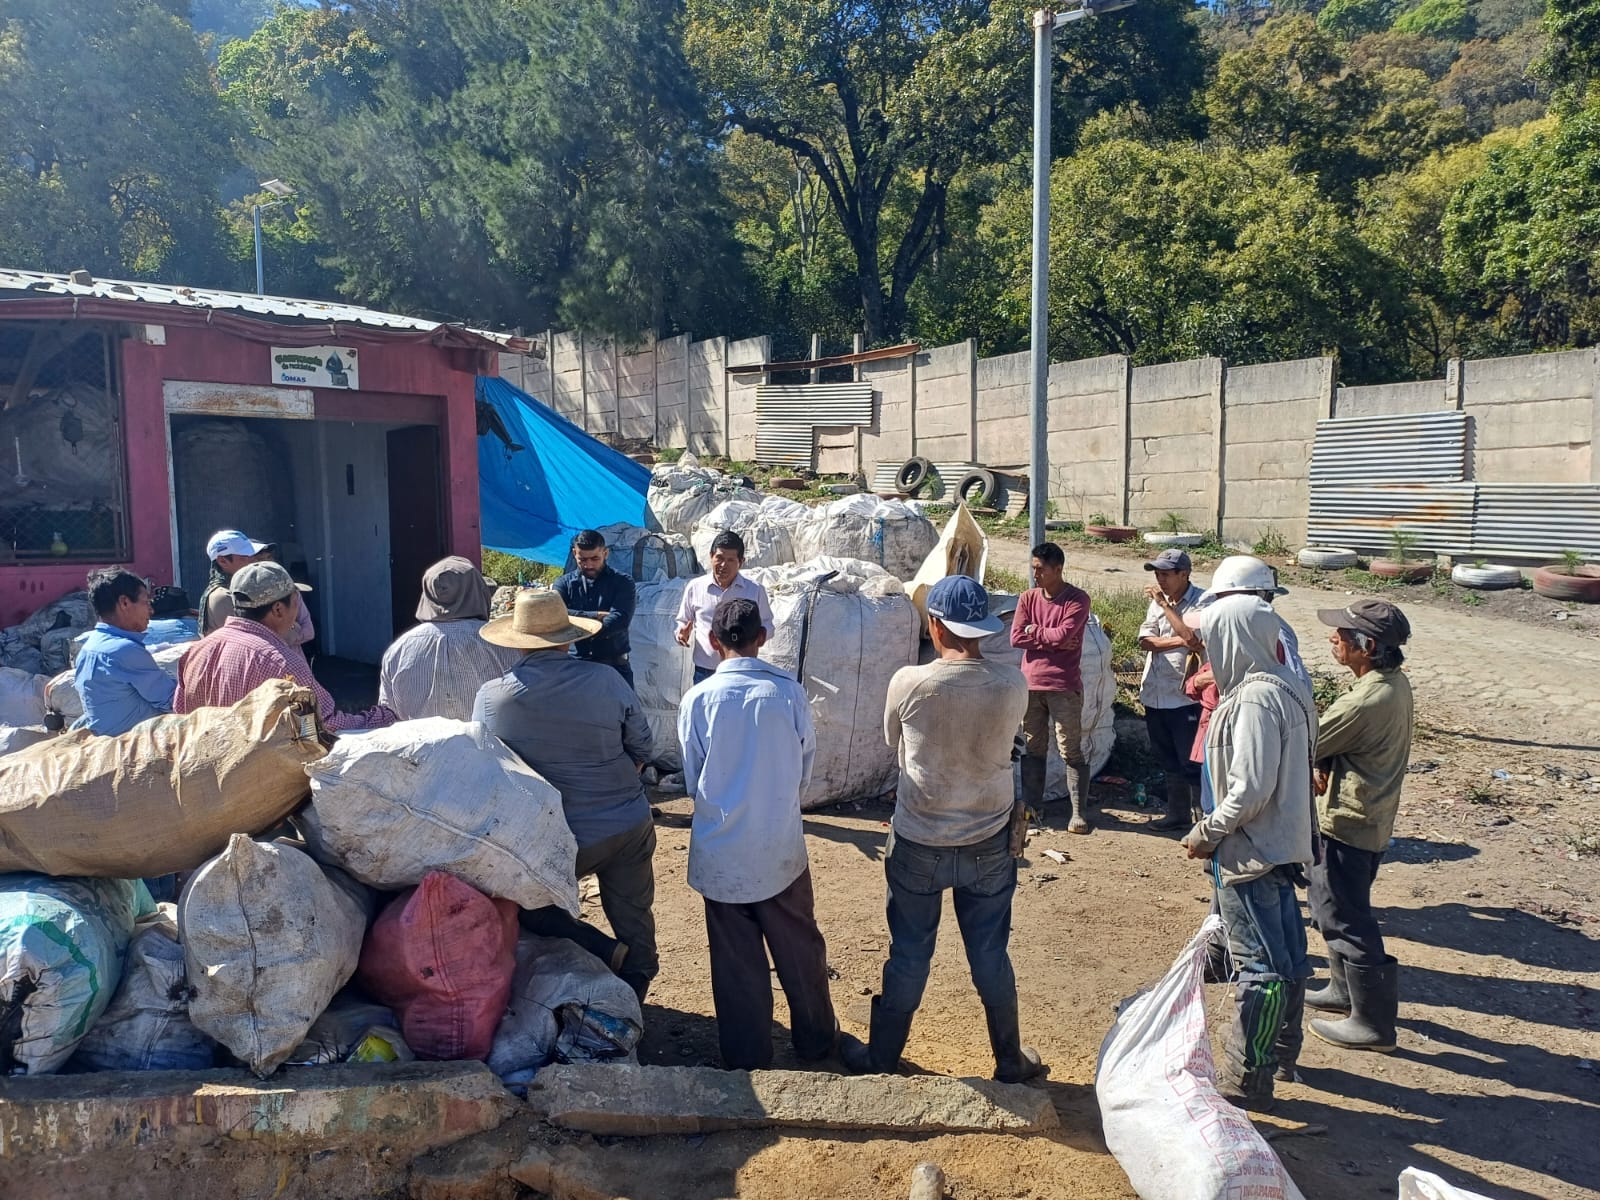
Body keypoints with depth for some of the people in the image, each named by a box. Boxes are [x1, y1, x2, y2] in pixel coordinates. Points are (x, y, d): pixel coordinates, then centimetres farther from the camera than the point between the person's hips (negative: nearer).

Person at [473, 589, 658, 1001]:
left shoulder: (490, 697, -10)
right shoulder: (606, 681, -11)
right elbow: (642, 749, 0)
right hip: (631, 828, 2)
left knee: (525, 905, 20)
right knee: (635, 923, 19)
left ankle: (606, 953, 5)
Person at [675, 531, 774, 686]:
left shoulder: (755, 590, -3)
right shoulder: (695, 587, 0)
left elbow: (767, 625, 8)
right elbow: (683, 621, 11)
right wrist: (683, 634, -12)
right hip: (704, 672, 1)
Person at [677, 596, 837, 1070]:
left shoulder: (698, 700, -12)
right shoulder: (789, 692, -12)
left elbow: (692, 781, -2)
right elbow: (805, 768, -1)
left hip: (721, 853, 0)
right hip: (781, 849, 1)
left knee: (736, 960, 13)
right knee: (799, 948, 19)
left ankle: (747, 1058, 28)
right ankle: (816, 1039, 37)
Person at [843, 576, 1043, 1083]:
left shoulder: (908, 683, -19)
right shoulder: (1013, 685, -13)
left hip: (919, 845, -1)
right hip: (989, 844, 2)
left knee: (908, 956, 14)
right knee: (991, 956, 17)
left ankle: (881, 1057, 31)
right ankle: (1010, 1060, 34)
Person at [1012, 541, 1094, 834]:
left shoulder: (1078, 599, -6)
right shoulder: (1028, 598, 7)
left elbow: (1064, 633, -19)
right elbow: (1016, 637, -3)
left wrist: (1035, 630, -5)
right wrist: (1053, 641, -9)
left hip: (1064, 687, -4)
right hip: (1031, 684, 5)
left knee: (1071, 751, -1)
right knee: (1033, 749, 12)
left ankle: (1079, 812, 4)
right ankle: (1031, 804, 23)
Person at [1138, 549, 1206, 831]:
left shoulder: (1202, 601, -10)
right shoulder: (1157, 601, 9)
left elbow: (1193, 637, -24)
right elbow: (1145, 640, -1)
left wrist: (1164, 604, -20)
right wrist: (1179, 642, -15)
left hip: (1185, 697, -7)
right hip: (1155, 694, 7)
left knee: (1191, 762, -3)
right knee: (1168, 762, 17)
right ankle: (1178, 814, 29)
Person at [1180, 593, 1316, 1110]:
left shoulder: (1255, 699, -23)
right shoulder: (1289, 688, 6)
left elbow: (1250, 790, -26)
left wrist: (1206, 833, -12)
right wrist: (1217, 828, 14)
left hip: (1252, 851, -10)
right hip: (1284, 841, 10)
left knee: (1258, 965, -1)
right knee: (1285, 953, 21)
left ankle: (1243, 1082, 11)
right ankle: (1282, 1053, 37)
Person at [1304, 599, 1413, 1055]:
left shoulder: (1366, 701, -29)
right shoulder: (1395, 683, 2)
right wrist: (1328, 765, -6)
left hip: (1347, 824, -10)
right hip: (1371, 817, 10)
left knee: (1345, 919, 3)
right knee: (1333, 907, 24)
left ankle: (1373, 1022, 14)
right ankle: (1345, 989, 40)